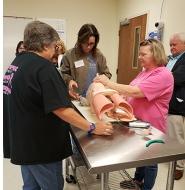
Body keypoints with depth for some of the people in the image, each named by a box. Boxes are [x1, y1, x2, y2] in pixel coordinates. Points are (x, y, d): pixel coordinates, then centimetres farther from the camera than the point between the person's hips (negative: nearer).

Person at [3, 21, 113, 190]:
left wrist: (64, 90, 21)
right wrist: (92, 128, -18)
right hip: (40, 146, -9)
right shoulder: (43, 67, -22)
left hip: (22, 141, 9)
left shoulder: (17, 62, 6)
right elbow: (61, 109, -27)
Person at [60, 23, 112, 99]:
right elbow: (63, 74, 4)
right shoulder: (69, 55, -4)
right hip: (76, 97, -2)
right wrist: (69, 80, -16)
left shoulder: (99, 55, 4)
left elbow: (107, 74, 10)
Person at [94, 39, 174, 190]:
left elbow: (135, 92, -33)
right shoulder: (145, 72, 8)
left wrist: (108, 83, -27)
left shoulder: (163, 75, -24)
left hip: (151, 127, -8)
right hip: (139, 122, 8)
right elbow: (131, 92, 11)